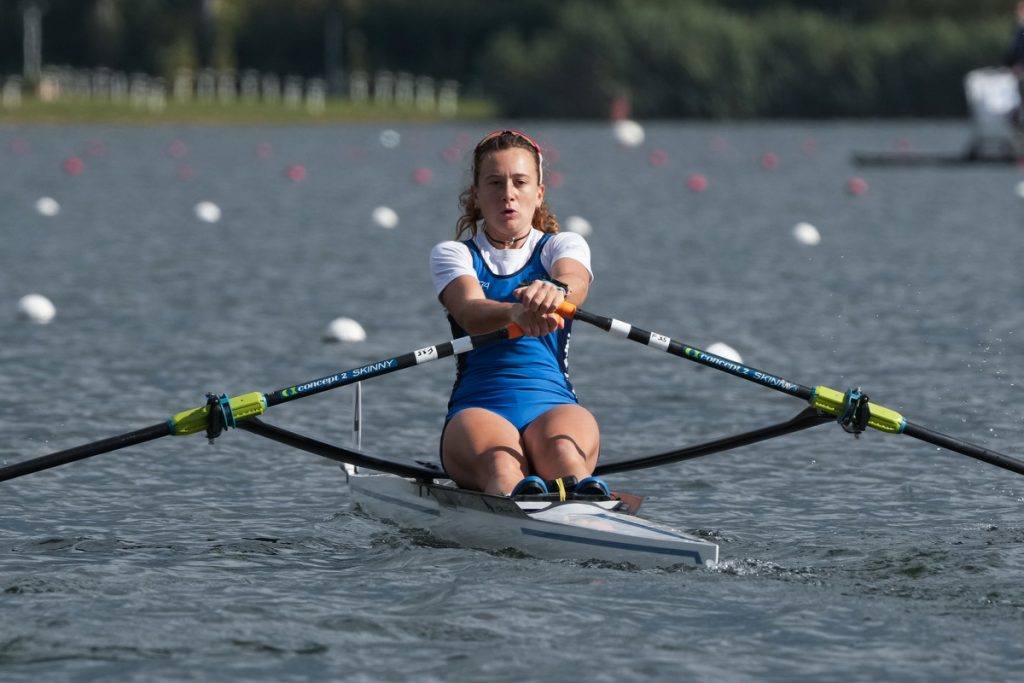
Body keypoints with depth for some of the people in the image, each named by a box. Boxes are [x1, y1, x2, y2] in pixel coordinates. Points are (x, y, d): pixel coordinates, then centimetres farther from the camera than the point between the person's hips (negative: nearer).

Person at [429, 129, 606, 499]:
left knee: (563, 451, -38)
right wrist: (516, 313, -38)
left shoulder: (564, 245, 16)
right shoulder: (451, 254, 13)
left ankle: (585, 502, -71)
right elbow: (470, 313, -12)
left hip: (554, 403, 1)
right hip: (476, 409, -1)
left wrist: (554, 292, -40)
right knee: (501, 466, -39)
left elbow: (575, 283, -12)